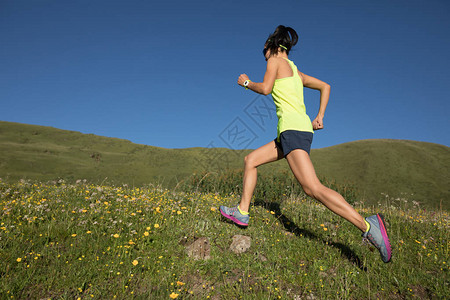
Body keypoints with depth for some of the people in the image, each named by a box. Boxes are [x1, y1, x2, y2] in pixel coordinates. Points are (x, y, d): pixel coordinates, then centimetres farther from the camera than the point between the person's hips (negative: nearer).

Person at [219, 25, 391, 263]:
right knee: (250, 161, 15)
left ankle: (367, 226, -23)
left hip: (292, 128, -9)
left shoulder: (275, 60, 6)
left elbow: (265, 88, -8)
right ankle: (242, 212, 18)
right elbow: (325, 86, 28)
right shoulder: (295, 71, 26)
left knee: (313, 188, -19)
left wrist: (246, 82, 12)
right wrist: (320, 116, 21)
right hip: (302, 128, 9)